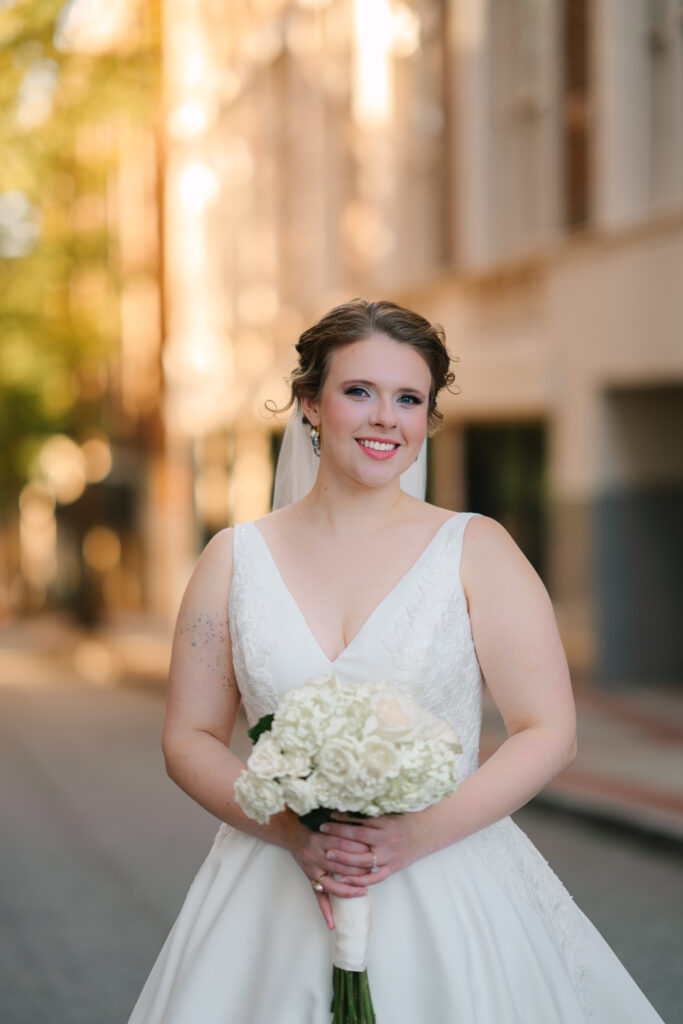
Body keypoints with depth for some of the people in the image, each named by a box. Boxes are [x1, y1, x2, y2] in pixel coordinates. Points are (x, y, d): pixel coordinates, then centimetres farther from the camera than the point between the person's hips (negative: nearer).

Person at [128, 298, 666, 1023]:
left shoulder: (475, 549, -2)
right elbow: (189, 739, 4)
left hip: (449, 890, -1)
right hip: (273, 895, 1)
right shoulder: (235, 557, 4)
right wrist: (293, 833, -12)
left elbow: (549, 733, -5)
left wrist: (419, 834, -16)